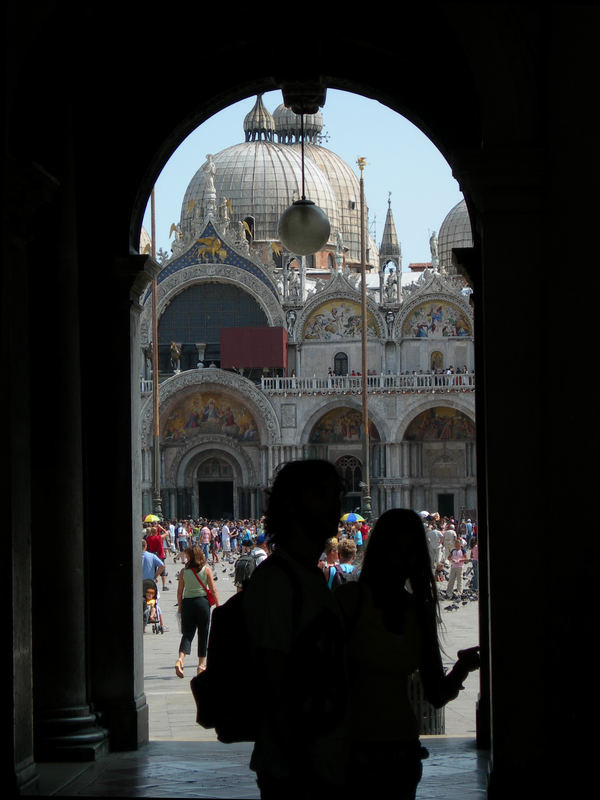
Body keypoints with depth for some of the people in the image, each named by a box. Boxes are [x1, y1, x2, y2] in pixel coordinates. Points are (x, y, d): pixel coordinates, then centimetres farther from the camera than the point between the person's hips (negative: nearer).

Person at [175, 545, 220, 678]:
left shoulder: (184, 571, -2)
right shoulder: (206, 569, -4)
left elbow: (179, 591, 2)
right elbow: (213, 589, -4)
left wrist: (180, 607, 13)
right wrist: (218, 605, 3)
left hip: (187, 603, 1)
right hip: (202, 601, -1)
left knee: (187, 633, 4)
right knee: (203, 634, 11)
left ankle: (180, 660, -19)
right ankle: (201, 664, 15)